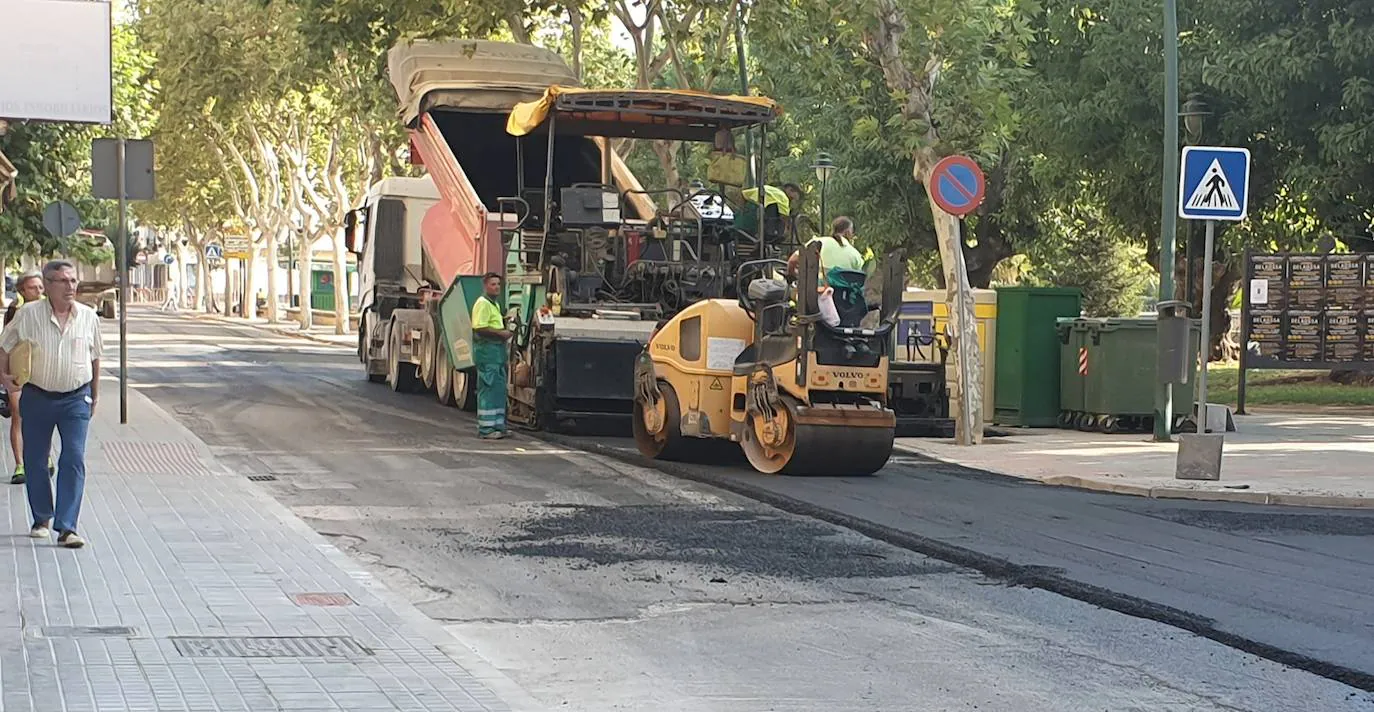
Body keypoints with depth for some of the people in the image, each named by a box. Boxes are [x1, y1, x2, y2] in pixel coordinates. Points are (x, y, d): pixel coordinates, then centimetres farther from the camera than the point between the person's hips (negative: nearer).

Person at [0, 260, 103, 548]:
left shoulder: (88, 316, 2)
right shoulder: (28, 314, -4)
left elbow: (94, 357, 14)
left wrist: (94, 393, 18)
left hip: (76, 398, 0)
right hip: (37, 397, 0)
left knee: (74, 461, -11)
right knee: (34, 460, 8)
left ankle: (66, 528, -13)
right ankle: (41, 519, 27)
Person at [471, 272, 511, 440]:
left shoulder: (495, 304, 22)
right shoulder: (483, 303, -12)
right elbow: (479, 328, -21)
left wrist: (504, 331, 18)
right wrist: (501, 333, -16)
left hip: (498, 350, 10)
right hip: (487, 349, -10)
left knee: (499, 389, 12)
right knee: (488, 389, -9)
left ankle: (498, 425, 18)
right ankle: (487, 429, -9)